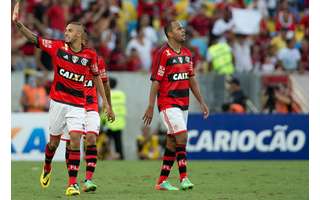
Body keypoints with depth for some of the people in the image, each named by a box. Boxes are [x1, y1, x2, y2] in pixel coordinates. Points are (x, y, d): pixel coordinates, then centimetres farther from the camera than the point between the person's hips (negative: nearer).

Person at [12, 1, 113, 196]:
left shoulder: (90, 55, -3)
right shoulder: (58, 47, -3)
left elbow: (96, 78, 10)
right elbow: (34, 38, -5)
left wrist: (105, 102, 11)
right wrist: (18, 23, -19)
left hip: (78, 105, -1)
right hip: (58, 102, 1)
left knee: (75, 140, -13)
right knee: (54, 141, 11)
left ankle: (73, 183, -12)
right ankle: (47, 168, 41)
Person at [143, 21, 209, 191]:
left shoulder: (187, 53, 12)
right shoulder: (163, 53, -11)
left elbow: (191, 79, 18)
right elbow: (155, 81, -11)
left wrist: (201, 102, 15)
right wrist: (150, 107, -13)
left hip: (183, 104, 7)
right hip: (168, 103, -7)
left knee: (172, 142, 7)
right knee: (182, 136, -16)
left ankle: (162, 181, 12)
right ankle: (183, 178, -14)